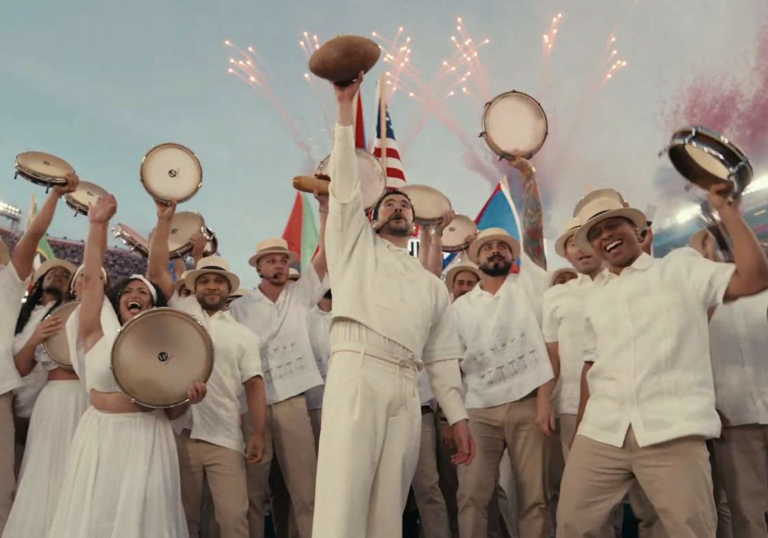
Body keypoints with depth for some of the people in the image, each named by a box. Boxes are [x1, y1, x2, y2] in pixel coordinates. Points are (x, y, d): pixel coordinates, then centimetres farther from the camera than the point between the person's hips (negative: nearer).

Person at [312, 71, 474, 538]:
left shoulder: (432, 284, 26)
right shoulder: (357, 245, 19)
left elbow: (443, 357, 20)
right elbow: (345, 184, 8)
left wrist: (458, 416, 10)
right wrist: (346, 107, 3)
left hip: (407, 392, 4)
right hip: (356, 376, -3)